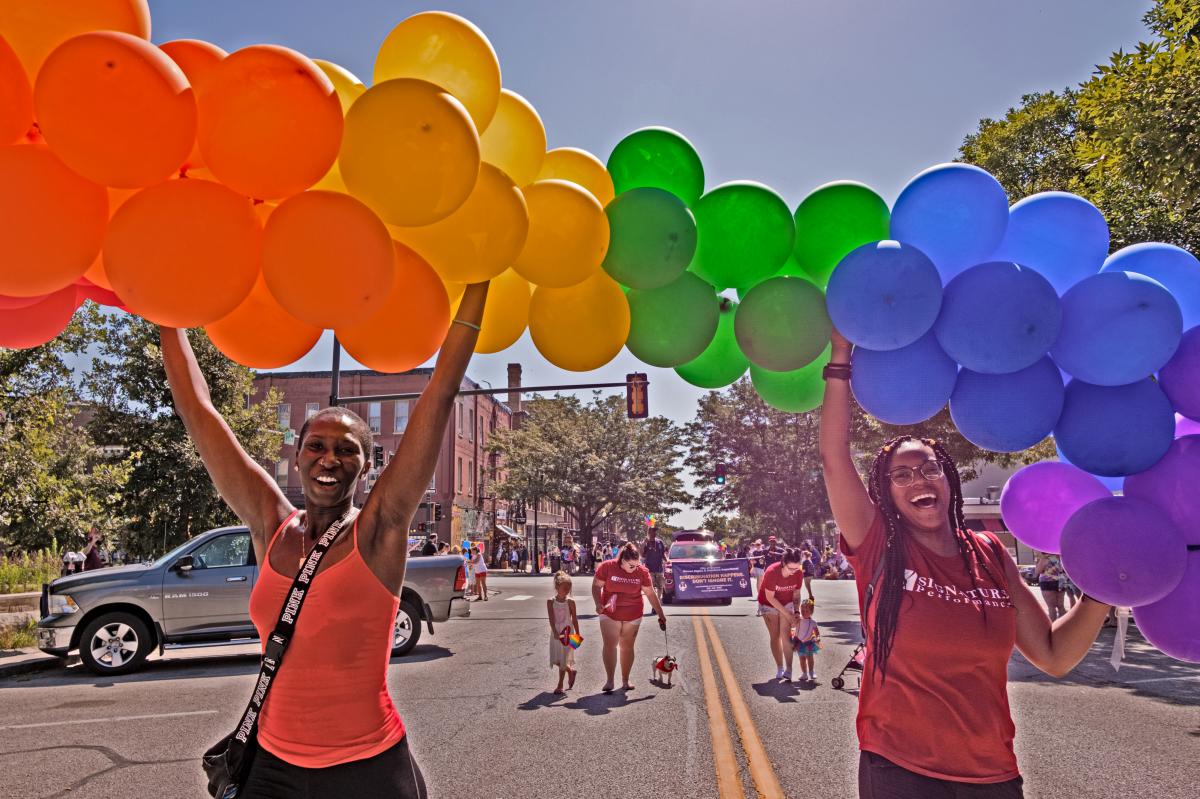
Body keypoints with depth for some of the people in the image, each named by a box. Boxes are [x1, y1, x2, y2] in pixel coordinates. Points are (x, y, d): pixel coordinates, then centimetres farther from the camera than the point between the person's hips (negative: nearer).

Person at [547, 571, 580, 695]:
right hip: (556, 633, 2)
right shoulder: (550, 602, -5)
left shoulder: (570, 602, -6)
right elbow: (551, 619, -12)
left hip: (567, 633, -2)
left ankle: (560, 686, 10)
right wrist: (555, 632, -23)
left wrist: (578, 634, 2)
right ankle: (571, 671, 35)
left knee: (563, 660, 0)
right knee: (556, 660, 7)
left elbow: (574, 619, 0)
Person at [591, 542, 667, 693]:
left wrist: (661, 615, 0)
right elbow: (596, 586, -4)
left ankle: (625, 681, 22)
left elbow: (651, 594, -2)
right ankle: (609, 681, 2)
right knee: (609, 645, -7)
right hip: (610, 614, -1)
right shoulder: (607, 567, -13)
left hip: (633, 616, 1)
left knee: (627, 647, 9)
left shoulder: (642, 571, -9)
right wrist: (598, 604, -19)